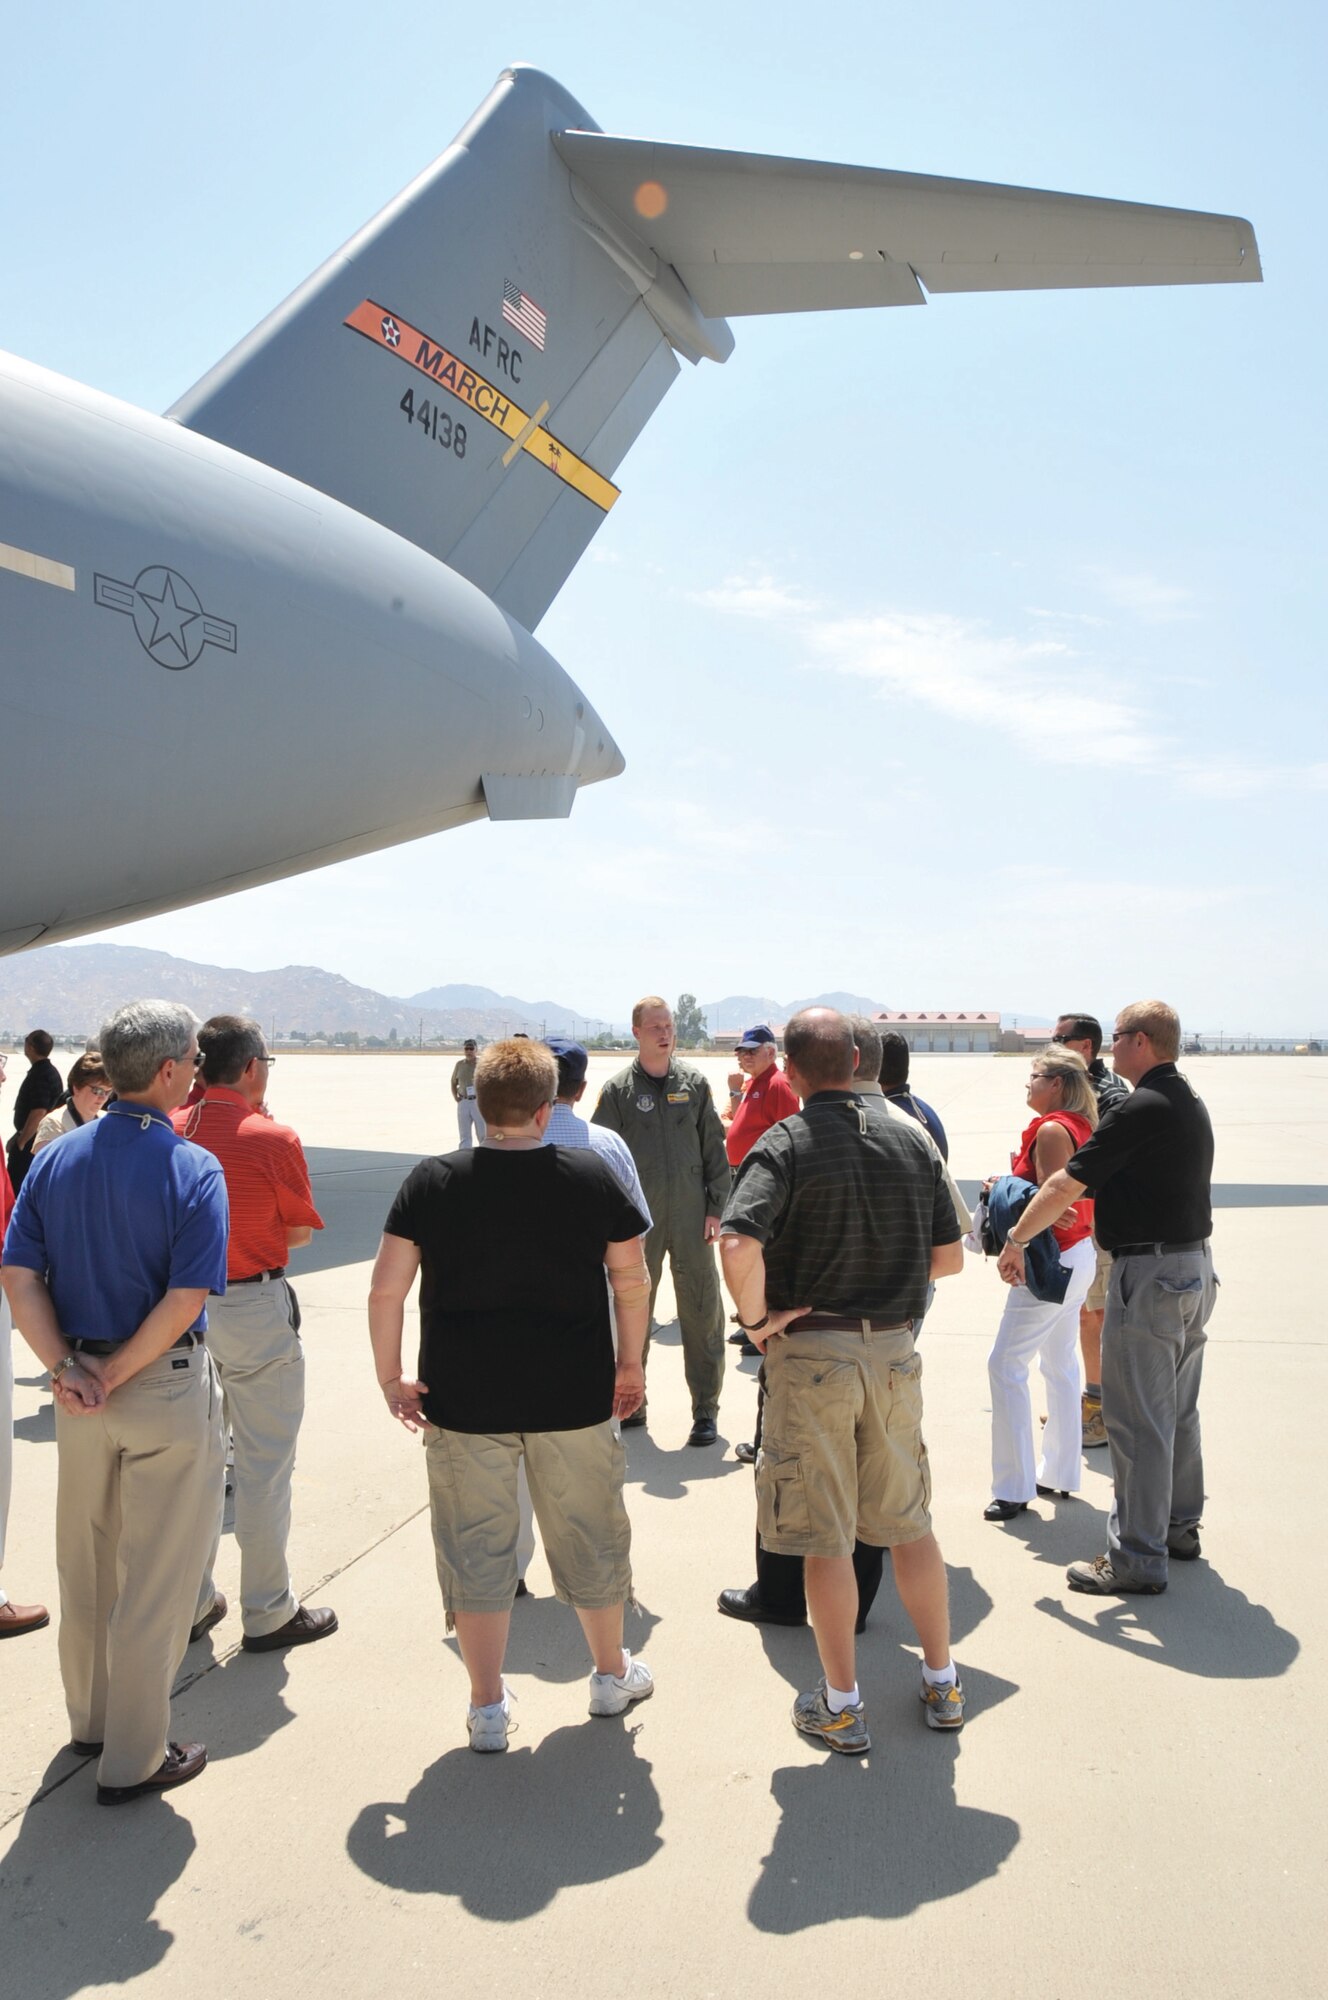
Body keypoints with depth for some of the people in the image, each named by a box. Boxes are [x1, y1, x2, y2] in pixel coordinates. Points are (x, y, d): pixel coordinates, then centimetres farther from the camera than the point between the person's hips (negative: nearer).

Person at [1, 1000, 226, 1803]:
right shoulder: (192, 1168, -17)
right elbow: (185, 1300, -23)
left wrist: (68, 1368, -8)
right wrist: (114, 1377, -13)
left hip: (81, 1391, 6)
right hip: (168, 1388, -6)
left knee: (84, 1560, 22)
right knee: (155, 1576, 8)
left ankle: (92, 1719, 40)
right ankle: (133, 1759, 20)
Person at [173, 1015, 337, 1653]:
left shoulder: (169, 1132, -2)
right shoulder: (272, 1138, -15)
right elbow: (300, 1231, -5)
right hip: (254, 1310, -5)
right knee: (264, 1467, 6)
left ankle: (193, 1602, 30)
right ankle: (268, 1612, 17)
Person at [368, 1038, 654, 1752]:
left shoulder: (432, 1181, -8)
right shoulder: (593, 1174, -7)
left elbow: (386, 1290, -9)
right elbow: (632, 1279, -1)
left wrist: (391, 1377, 3)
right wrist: (630, 1364, 12)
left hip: (463, 1401, 0)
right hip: (575, 1399, 1)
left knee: (476, 1551, 13)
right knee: (590, 1538, 19)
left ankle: (487, 1708, 24)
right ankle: (613, 1674, 37)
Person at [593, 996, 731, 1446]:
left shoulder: (693, 1083, 4)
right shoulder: (618, 1090, 0)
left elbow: (714, 1148, 6)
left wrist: (716, 1207, 0)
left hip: (691, 1217, 1)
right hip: (637, 1220, 0)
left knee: (702, 1312, 3)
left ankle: (705, 1410, 13)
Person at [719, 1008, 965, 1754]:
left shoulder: (784, 1146, -14)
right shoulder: (911, 1140, 1)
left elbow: (739, 1247, -29)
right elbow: (949, 1256, 5)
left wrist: (756, 1318, -13)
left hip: (811, 1353, -4)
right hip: (894, 1351, 4)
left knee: (825, 1538, 8)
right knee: (910, 1523, 19)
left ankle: (842, 1706, 21)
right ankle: (943, 1683, 32)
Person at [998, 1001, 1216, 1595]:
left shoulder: (1142, 1109, -19)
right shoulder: (1191, 1102, 10)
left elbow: (1065, 1185, -18)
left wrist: (1015, 1241, -6)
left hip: (1149, 1273, -10)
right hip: (1194, 1264, 10)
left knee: (1137, 1419, -3)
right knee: (1177, 1409, 20)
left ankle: (1138, 1557, 4)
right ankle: (1179, 1526, 32)